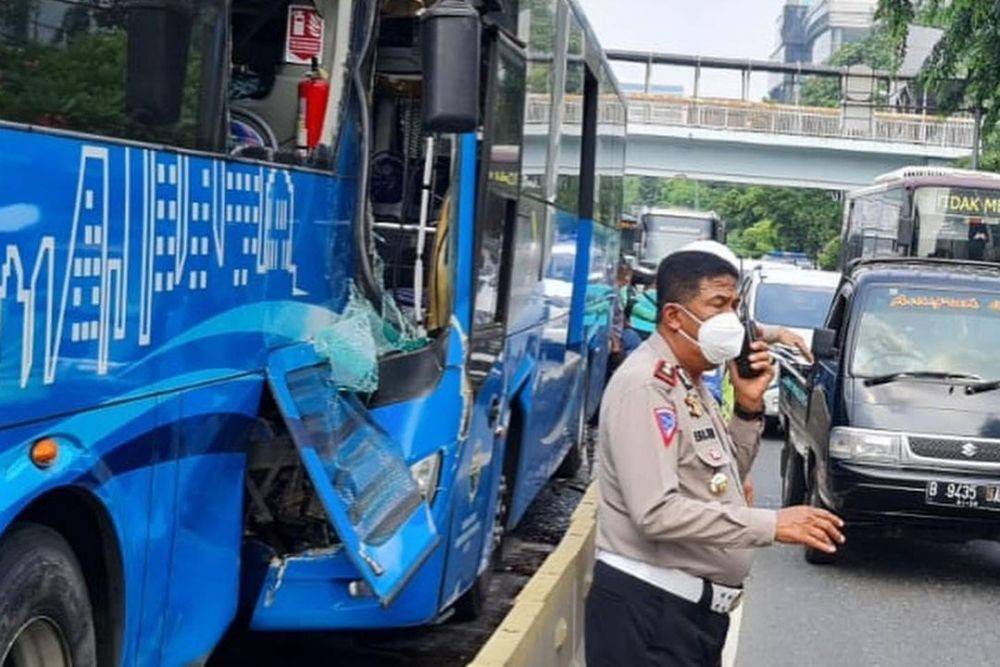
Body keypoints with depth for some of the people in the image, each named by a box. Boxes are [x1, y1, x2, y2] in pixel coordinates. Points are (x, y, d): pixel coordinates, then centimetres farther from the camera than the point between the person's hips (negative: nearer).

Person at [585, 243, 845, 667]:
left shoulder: (690, 385, 13)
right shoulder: (645, 386, -17)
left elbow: (726, 476, 19)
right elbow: (656, 513, -25)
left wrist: (748, 407, 4)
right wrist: (772, 525, -23)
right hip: (648, 610, -9)